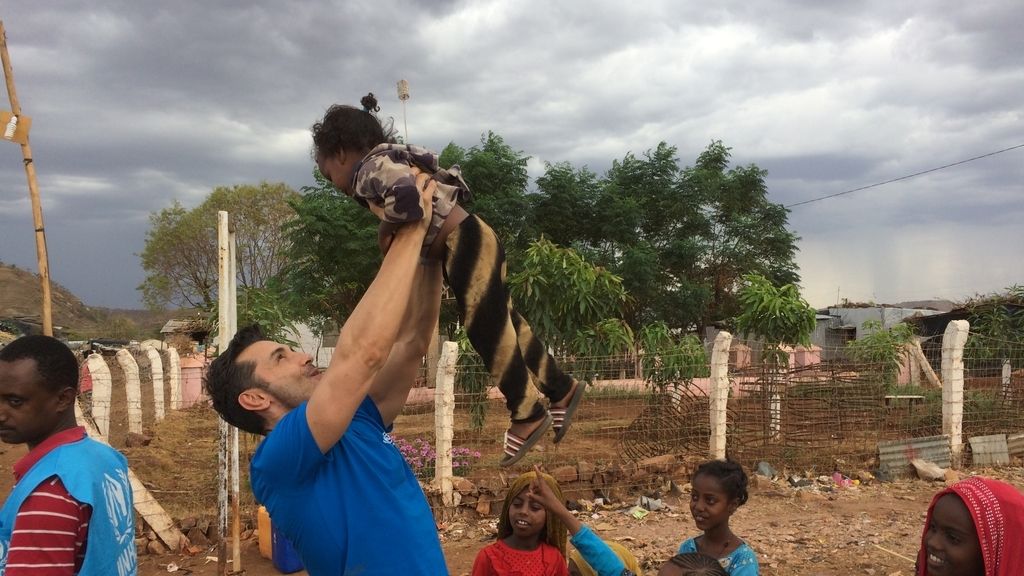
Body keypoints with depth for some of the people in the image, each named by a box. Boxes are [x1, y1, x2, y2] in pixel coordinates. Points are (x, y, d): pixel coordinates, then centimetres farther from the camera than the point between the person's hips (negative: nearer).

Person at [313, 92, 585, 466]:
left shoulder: (370, 168, -13)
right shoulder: (392, 159, 18)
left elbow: (407, 199, -35)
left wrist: (385, 231, -13)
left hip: (467, 247, -10)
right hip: (469, 245, 10)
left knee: (489, 335, 1)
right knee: (505, 328, 18)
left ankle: (529, 415, 15)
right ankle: (562, 389, 30)